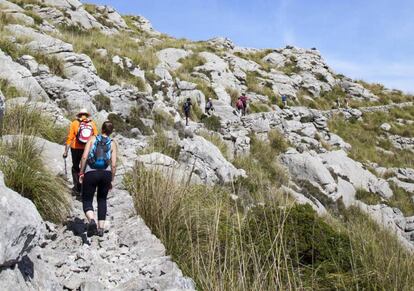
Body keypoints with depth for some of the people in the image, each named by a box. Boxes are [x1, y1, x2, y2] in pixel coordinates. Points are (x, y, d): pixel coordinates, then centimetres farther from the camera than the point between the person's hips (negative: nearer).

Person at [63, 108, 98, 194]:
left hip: (76, 149, -1)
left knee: (75, 167, 16)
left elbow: (70, 138, -5)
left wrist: (66, 151, -1)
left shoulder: (74, 123, -3)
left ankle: (77, 187, 15)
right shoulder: (92, 124, -1)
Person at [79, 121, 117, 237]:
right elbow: (113, 164, 0)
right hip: (106, 173, 2)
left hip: (91, 173, -2)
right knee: (102, 200, 21)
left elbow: (84, 156, -4)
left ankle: (92, 221, -22)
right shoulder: (112, 144, 7)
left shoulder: (93, 139, 6)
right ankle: (101, 228, 18)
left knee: (87, 200, 7)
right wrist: (111, 180, 10)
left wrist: (81, 173, 3)